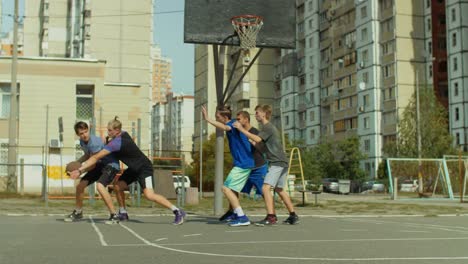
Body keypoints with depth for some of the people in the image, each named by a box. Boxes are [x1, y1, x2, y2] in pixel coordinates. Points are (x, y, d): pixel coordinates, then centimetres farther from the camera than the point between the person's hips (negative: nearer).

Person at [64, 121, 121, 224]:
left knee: (100, 186, -32)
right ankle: (78, 213, 29)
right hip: (99, 165, 9)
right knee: (80, 185, 7)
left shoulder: (94, 142, -28)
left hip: (111, 165, -9)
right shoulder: (82, 142, 0)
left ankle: (114, 216, -24)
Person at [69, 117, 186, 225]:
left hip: (144, 168, -10)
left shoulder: (116, 143, -26)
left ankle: (178, 212, -13)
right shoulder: (123, 133, -1)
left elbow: (96, 158, -25)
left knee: (149, 195, -21)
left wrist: (80, 169, -21)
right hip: (134, 168, 10)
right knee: (118, 187, 0)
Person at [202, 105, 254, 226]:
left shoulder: (233, 124, -14)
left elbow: (224, 127, -38)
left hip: (242, 164, -10)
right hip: (242, 163, 10)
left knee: (226, 188, -13)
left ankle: (242, 217, -15)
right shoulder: (232, 125, 15)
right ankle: (237, 215, 31)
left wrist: (207, 119, -43)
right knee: (231, 189, 21)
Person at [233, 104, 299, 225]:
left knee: (266, 187, -17)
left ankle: (271, 217, -25)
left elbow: (257, 139, -24)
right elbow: (261, 147, 21)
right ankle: (293, 216, 24)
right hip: (282, 163, 11)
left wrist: (242, 129, -20)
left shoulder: (267, 127, -7)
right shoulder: (269, 127, 24)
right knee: (279, 190, 19)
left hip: (277, 163, -11)